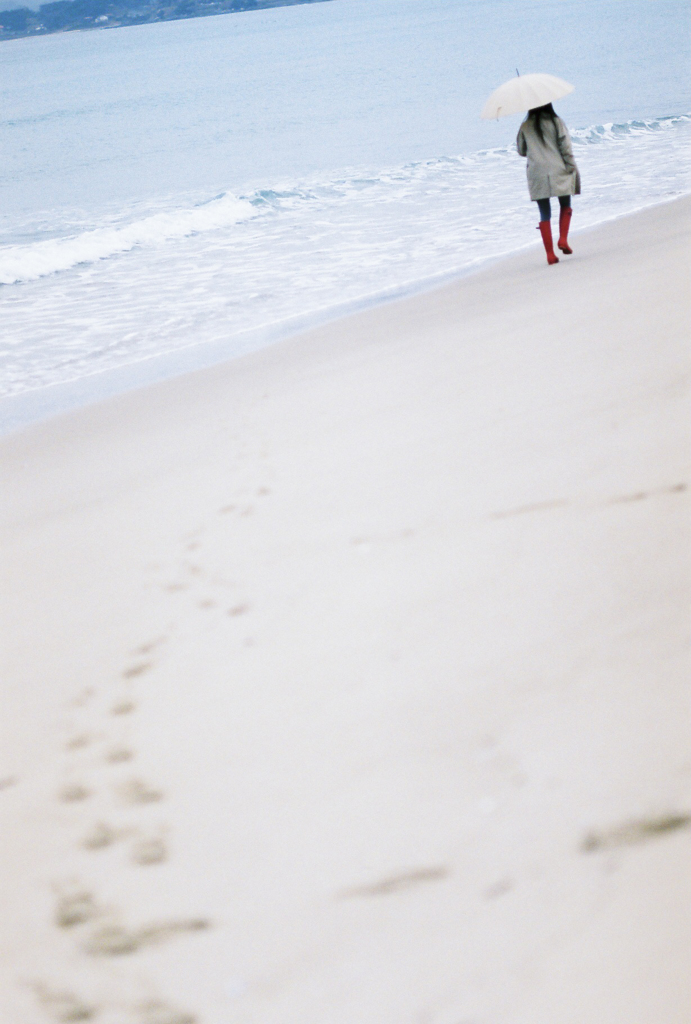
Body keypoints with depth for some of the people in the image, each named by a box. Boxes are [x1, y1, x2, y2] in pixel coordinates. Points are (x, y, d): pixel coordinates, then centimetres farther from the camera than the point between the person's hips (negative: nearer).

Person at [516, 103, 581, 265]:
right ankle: (563, 238, -2)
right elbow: (566, 147, -7)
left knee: (545, 214, 6)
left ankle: (550, 253, 1)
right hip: (559, 172, -1)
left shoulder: (525, 127, 2)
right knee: (565, 206, 19)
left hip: (537, 176, 1)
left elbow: (521, 151, 11)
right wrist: (571, 167, 1)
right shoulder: (556, 122, -4)